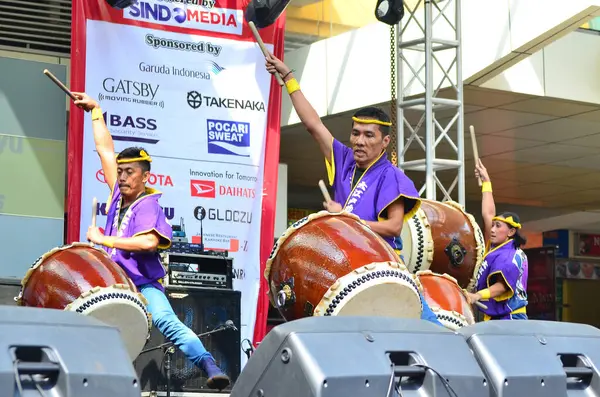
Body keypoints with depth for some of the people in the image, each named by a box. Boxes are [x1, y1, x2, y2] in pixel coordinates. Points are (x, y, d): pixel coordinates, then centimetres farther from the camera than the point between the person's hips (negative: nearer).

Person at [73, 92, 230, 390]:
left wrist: (103, 240, -22)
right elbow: (105, 150, 16)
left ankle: (210, 368, -41)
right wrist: (96, 111, 17)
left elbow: (149, 242, -29)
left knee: (167, 322, -30)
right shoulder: (118, 195, 10)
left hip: (143, 285, -8)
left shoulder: (148, 205, -10)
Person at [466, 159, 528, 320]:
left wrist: (478, 295, -41)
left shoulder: (509, 256, -12)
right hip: (494, 319, 9)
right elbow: (488, 214, 19)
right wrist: (486, 182, 24)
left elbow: (502, 285, -25)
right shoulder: (494, 248, 13)